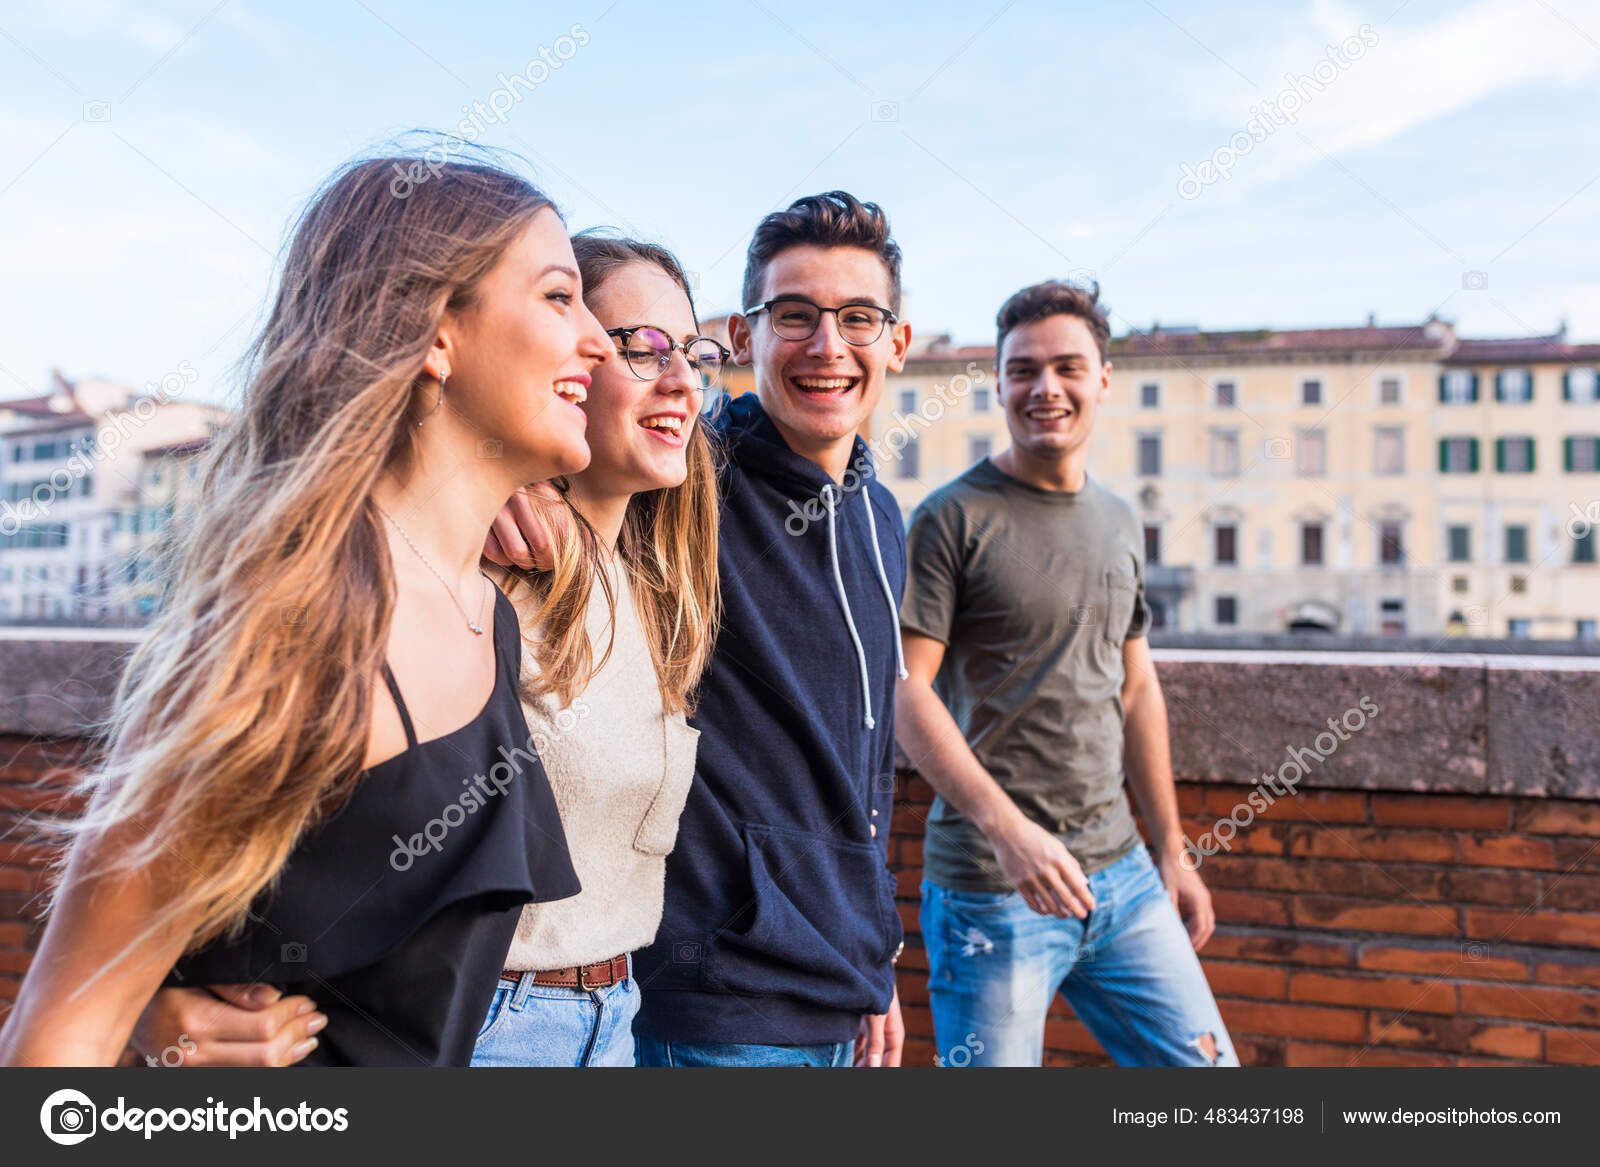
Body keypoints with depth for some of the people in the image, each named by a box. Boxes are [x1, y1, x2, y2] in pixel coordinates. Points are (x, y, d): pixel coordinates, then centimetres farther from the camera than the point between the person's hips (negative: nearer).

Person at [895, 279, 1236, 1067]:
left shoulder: (1121, 524, 11)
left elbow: (1136, 689, 16)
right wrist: (1007, 827, -23)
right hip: (991, 886, -6)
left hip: (1120, 873, 6)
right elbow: (905, 690, -14)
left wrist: (1171, 848, 16)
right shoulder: (953, 519, -8)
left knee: (1203, 1055, 10)